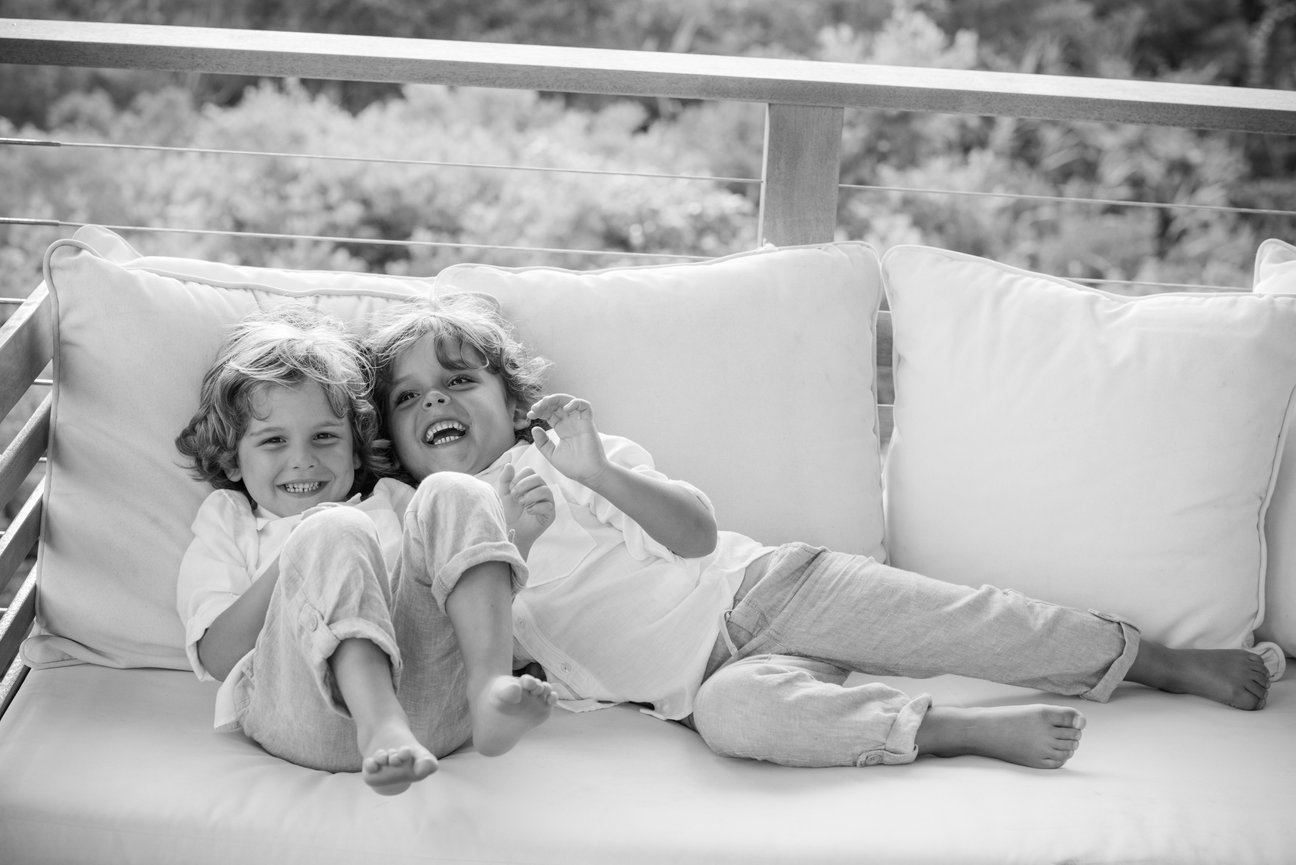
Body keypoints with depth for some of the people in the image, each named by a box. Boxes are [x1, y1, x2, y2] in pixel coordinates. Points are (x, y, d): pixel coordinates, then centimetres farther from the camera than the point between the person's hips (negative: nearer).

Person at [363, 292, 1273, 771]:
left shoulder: (555, 455, 6)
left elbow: (697, 531, -5)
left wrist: (600, 471, -20)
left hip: (761, 583, 1)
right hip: (700, 672, -1)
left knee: (945, 614, -11)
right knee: (733, 711, -36)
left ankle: (1165, 660, 2)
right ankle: (967, 728, -34)